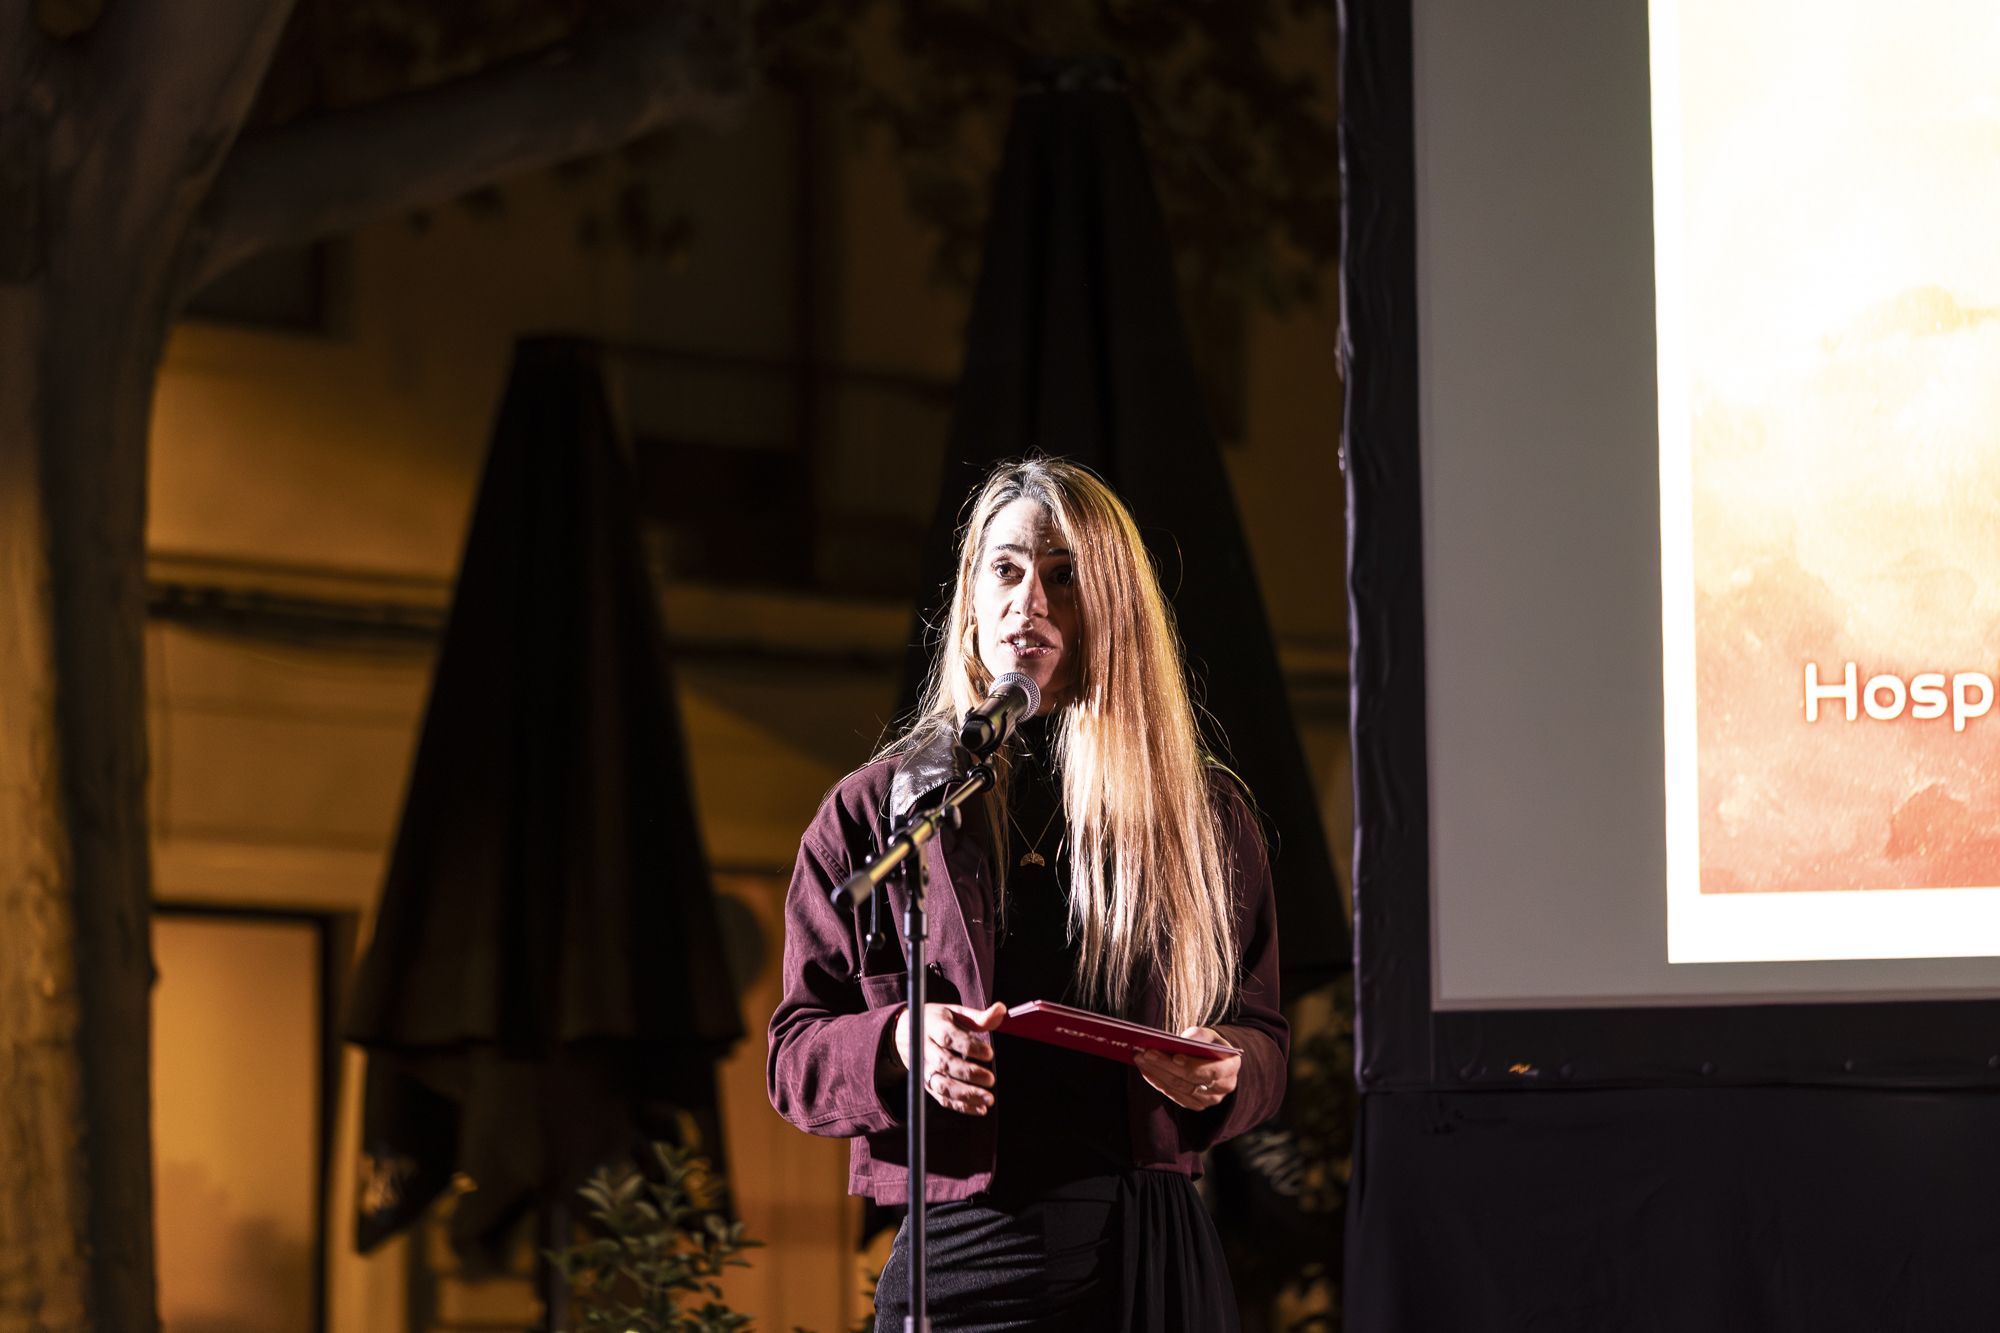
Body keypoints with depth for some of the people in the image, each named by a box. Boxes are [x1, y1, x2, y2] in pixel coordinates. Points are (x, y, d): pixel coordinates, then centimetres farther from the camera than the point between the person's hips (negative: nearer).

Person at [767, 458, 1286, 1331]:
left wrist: (1223, 1069, -13)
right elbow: (795, 1057, 4)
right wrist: (897, 1045, -17)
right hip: (959, 1253, -1)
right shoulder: (875, 809, 7)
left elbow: (1262, 1036, 11)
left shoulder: (1204, 813, 9)